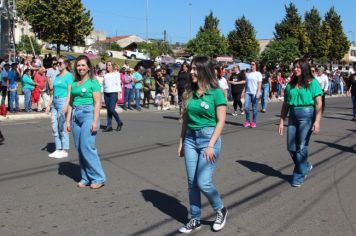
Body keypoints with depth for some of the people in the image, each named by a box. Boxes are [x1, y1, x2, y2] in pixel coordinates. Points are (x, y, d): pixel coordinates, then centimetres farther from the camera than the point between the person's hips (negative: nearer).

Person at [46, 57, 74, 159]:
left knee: (62, 127, -4)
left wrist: (66, 105, -20)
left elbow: (70, 92, -12)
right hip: (55, 102, 8)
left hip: (63, 101, -8)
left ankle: (64, 150, 4)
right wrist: (49, 105, 16)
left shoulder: (69, 76, -6)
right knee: (54, 127, 8)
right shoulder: (57, 76, 16)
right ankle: (58, 149, 16)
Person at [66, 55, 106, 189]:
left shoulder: (93, 82, -3)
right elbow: (71, 103, 17)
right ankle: (86, 178, 15)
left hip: (88, 114, -6)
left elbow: (98, 103, -8)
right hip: (76, 116, 6)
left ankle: (98, 178, 0)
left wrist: (95, 121, -15)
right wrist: (68, 120, 12)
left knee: (87, 148, -11)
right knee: (79, 149, 6)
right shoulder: (74, 83, 15)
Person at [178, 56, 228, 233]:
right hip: (190, 138, 5)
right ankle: (195, 220, 21)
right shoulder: (189, 92, 6)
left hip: (208, 138, -5)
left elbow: (221, 121, -10)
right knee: (192, 182, 8)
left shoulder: (216, 92, -9)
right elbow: (185, 119, 12)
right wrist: (181, 142, 11)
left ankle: (221, 211, 19)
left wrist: (211, 145, -16)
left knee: (203, 182, -7)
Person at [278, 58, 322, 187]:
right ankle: (306, 166, 32)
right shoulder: (290, 85, 10)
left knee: (301, 147, -2)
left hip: (307, 115, -5)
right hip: (293, 116, 5)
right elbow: (285, 104, 13)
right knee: (291, 147, 7)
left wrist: (317, 121, -15)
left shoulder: (312, 82, -2)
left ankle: (299, 176, 13)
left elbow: (319, 104, -7)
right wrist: (281, 121, 9)